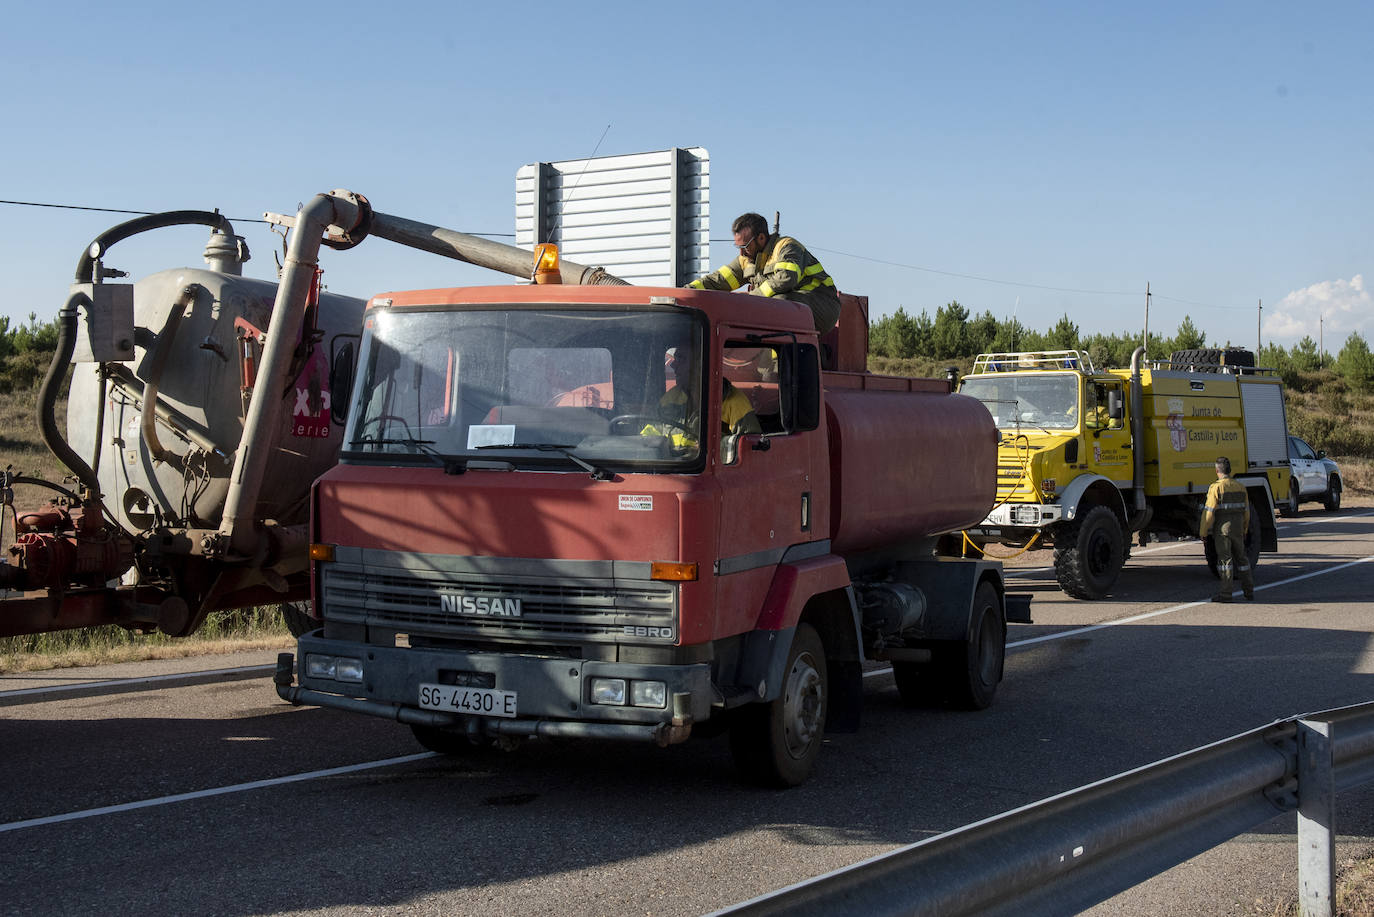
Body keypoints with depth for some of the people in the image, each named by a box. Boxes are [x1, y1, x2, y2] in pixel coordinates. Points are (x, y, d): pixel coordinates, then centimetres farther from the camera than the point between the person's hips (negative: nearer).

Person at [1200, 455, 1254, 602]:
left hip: (1222, 529, -5)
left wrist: (1204, 532, -7)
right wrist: (1244, 530, 22)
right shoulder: (1240, 487, 7)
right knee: (1241, 558, 14)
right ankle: (1249, 591, 17)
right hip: (1237, 527, 5)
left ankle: (1225, 593, -3)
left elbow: (1209, 512, -14)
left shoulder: (1216, 488, -12)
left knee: (1225, 559, -3)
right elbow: (1246, 511, 13)